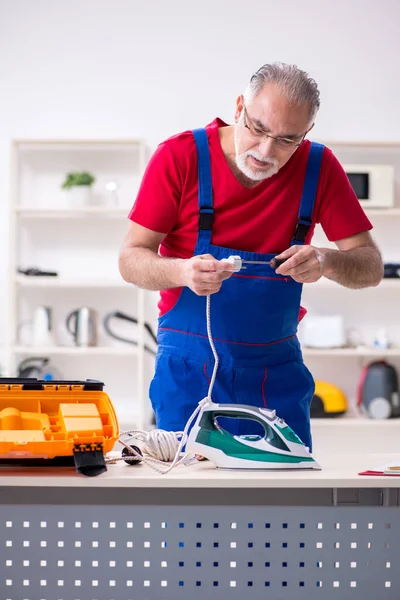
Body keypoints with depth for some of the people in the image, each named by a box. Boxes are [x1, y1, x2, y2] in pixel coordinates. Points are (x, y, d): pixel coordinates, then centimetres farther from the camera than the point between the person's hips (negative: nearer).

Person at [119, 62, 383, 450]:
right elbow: (130, 260, -10)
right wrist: (183, 272, -31)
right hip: (189, 369, -2)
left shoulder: (320, 167, -4)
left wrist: (328, 261, -26)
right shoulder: (180, 156, -11)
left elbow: (371, 267, -3)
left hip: (278, 371, 2)